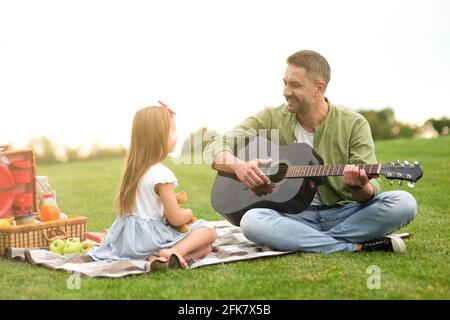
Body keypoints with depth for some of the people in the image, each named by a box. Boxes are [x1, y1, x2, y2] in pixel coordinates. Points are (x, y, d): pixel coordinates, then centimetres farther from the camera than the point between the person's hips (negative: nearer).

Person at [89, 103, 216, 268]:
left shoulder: (132, 168, 8)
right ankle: (174, 252, -24)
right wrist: (188, 213, 9)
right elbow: (176, 219, -15)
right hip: (149, 237, -8)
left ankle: (156, 256, -13)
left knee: (205, 248, 10)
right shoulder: (161, 174, -17)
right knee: (208, 231, -2)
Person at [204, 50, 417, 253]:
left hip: (344, 215, 0)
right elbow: (215, 147, 0)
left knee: (403, 203, -25)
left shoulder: (354, 125, -1)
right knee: (252, 221, -33)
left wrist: (359, 187, -31)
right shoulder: (271, 119, 2)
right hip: (292, 216, 1)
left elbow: (371, 189, -6)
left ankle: (307, 242, -22)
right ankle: (358, 246, -25)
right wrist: (238, 165, -22)